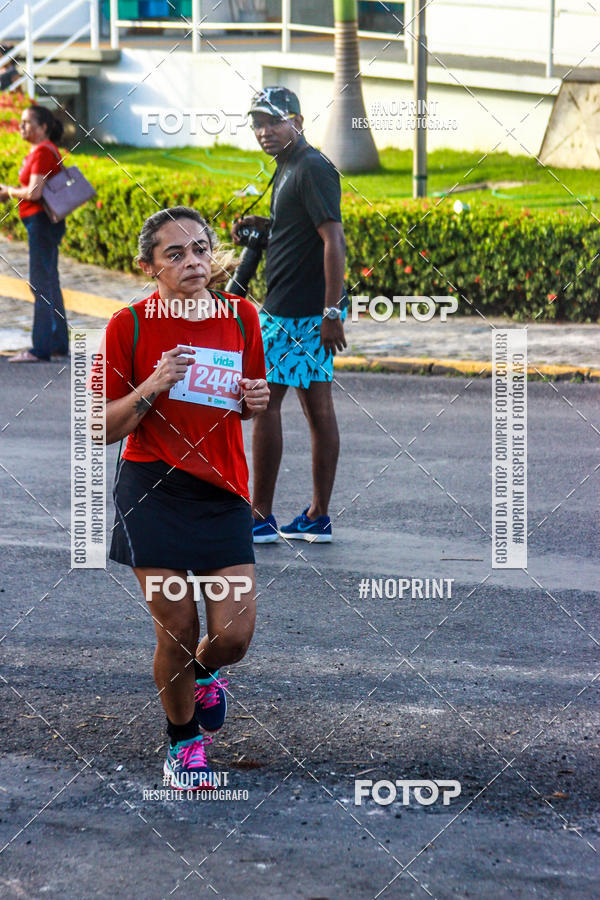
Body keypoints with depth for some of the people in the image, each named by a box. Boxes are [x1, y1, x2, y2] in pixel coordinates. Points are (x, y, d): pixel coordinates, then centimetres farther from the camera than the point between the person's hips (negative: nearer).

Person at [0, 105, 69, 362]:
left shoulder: (42, 152, -15)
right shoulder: (48, 150, 15)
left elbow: (34, 193, -22)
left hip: (42, 222, -10)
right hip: (45, 223, 10)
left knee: (41, 284, -9)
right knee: (49, 284, 14)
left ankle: (41, 349, -8)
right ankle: (59, 343, 19)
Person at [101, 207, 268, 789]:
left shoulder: (240, 317, 3)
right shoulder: (129, 326, -6)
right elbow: (105, 429, -4)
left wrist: (255, 401, -4)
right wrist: (153, 386, -20)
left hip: (223, 492, 3)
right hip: (153, 494, -2)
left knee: (233, 636, -5)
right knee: (176, 632, -2)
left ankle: (205, 671, 33)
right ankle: (183, 739, 25)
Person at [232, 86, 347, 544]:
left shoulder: (313, 169, -15)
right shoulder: (289, 168, 16)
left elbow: (334, 240, -21)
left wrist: (332, 312, -25)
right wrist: (263, 226, 12)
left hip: (295, 313, -10)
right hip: (310, 311, 10)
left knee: (264, 403, -5)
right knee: (318, 406, 8)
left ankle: (260, 517, 1)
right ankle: (318, 518, 12)